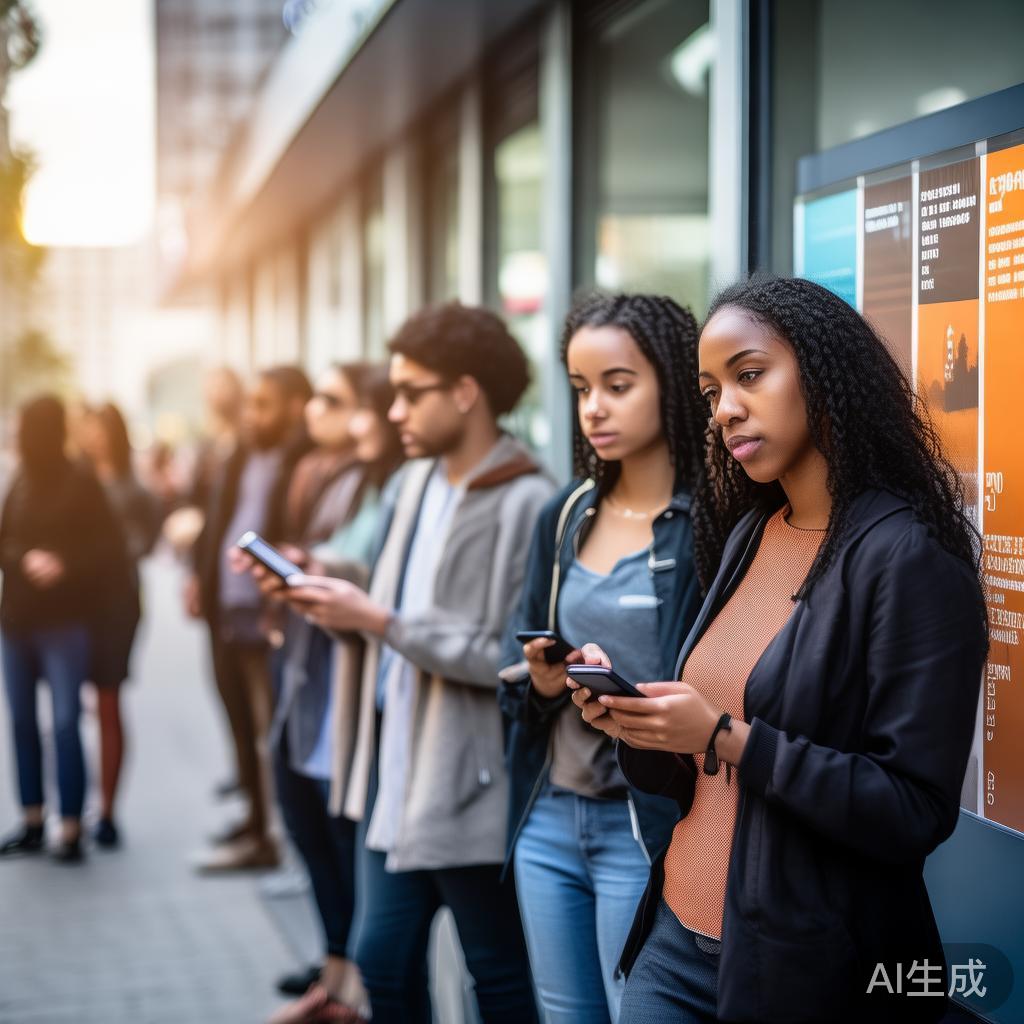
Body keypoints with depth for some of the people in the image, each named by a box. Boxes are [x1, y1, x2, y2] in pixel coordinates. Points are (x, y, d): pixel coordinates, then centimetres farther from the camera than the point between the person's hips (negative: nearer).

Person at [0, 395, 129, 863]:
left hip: (64, 622, -5)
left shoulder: (81, 484, -7)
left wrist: (65, 567, -19)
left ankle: (71, 829, -4)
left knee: (65, 723, -7)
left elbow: (110, 551, -8)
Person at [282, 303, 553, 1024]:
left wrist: (378, 621, -21)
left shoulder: (526, 503, -16)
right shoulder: (416, 480, 8)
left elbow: (510, 656, -22)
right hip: (397, 762, 8)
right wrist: (340, 602, -5)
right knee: (384, 961, 14)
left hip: (473, 781, -7)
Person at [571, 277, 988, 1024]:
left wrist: (728, 737, -23)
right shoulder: (750, 536, 7)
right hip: (675, 938, 7)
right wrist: (631, 715, -7)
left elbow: (916, 813, -20)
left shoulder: (909, 559, -15)